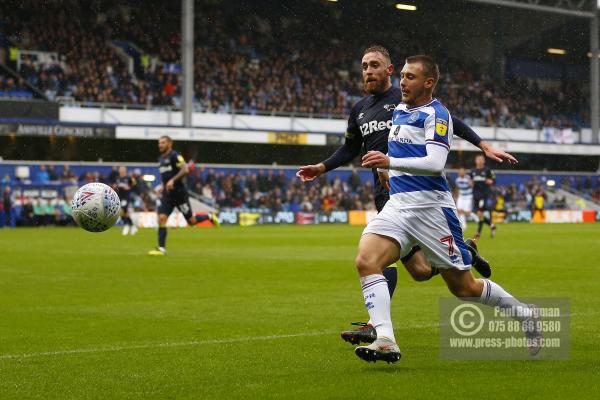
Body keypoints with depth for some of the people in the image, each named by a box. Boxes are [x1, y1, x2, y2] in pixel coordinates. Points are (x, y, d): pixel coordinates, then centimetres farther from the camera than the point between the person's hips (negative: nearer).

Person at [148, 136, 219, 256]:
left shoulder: (174, 156, -10)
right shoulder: (161, 159, 16)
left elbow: (185, 169, -22)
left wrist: (172, 180, -29)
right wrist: (162, 186, 15)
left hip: (179, 193, -7)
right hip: (167, 194, 7)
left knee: (191, 221, 2)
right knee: (161, 218, -10)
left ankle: (210, 217, 30)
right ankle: (161, 248, -11)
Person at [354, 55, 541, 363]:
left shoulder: (436, 115, -9)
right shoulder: (399, 111, 17)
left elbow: (435, 164, -23)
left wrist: (391, 162, -31)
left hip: (430, 207, -7)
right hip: (397, 206, 7)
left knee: (463, 287, 1)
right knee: (366, 261, -20)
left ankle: (523, 313, 26)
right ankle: (385, 342, -26)